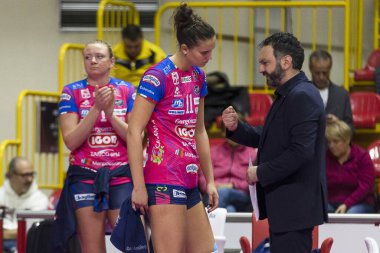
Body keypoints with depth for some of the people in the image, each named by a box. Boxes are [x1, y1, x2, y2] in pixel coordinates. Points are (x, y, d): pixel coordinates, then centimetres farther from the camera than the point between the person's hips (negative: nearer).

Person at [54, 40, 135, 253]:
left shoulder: (127, 90, 6)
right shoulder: (72, 92, 4)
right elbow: (71, 141, -6)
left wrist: (111, 113, -13)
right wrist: (96, 109, -14)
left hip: (122, 178, 1)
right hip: (85, 178, 0)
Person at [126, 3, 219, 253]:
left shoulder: (198, 76, 13)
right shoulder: (158, 76, -11)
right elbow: (134, 131, -14)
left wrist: (210, 180, 20)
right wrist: (139, 186, -16)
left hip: (189, 181, 9)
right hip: (165, 182, -9)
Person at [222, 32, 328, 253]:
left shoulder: (302, 97, -18)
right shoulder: (287, 95, 16)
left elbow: (301, 151, -26)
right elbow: (267, 139, 19)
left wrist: (261, 172, -17)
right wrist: (236, 128, 2)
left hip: (295, 206, -11)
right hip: (284, 203, 11)